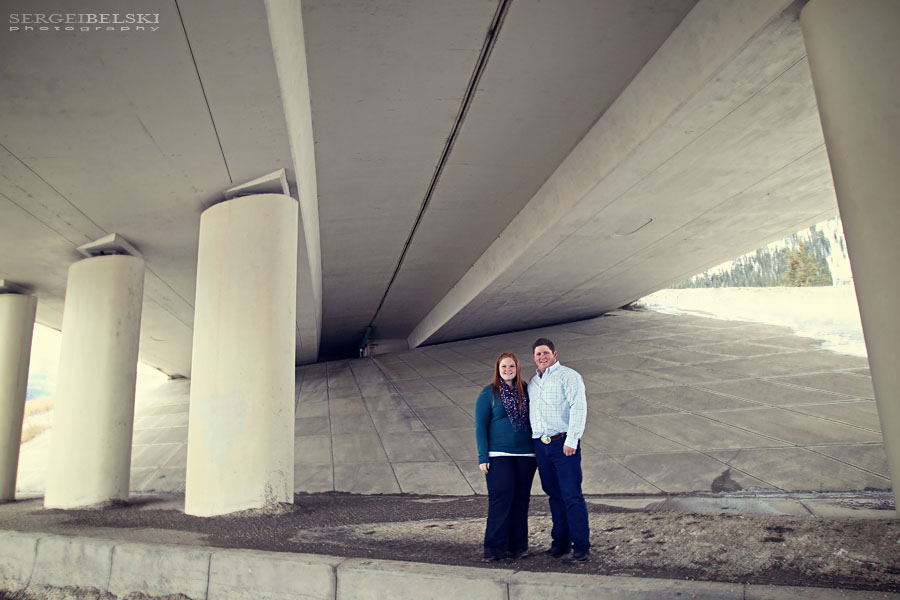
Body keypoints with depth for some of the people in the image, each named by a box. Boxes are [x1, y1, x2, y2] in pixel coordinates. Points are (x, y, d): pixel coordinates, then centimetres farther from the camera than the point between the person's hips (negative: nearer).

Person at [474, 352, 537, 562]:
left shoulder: (525, 391, 10)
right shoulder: (488, 393, -1)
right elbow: (480, 425, -2)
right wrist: (483, 456, -8)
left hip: (525, 455, 4)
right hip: (499, 455, -4)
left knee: (521, 499, 6)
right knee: (501, 498, -8)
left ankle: (517, 546, 16)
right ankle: (495, 548, 1)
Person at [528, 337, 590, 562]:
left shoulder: (568, 376, -2)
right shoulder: (532, 382, 18)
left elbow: (579, 408, -11)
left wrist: (572, 440, -18)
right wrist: (531, 442, 18)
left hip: (564, 444, -6)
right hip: (540, 445, 6)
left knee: (572, 495, -5)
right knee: (554, 495, 11)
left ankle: (581, 546, 3)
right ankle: (560, 542, 20)